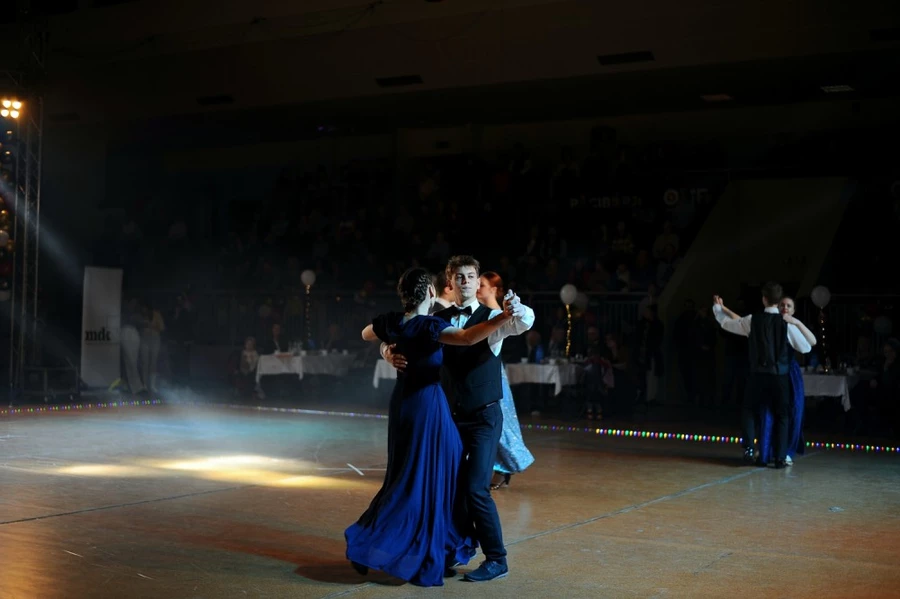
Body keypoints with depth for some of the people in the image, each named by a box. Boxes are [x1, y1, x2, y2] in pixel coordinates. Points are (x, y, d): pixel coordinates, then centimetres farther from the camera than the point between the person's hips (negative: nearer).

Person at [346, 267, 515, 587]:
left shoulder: (391, 322, 0)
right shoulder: (428, 326, -20)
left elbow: (366, 334, 23)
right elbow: (468, 337, -37)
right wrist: (504, 316, -38)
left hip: (402, 402, 8)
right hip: (428, 403, -8)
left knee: (406, 474, 16)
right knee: (428, 478, 1)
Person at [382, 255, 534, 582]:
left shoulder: (492, 318, -10)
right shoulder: (438, 320, 2)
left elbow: (525, 322, -31)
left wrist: (517, 308, -55)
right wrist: (390, 352, -22)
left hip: (484, 417, -5)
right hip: (452, 416, 5)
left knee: (476, 488, -11)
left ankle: (496, 559, 4)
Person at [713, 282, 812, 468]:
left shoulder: (752, 321, -5)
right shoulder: (786, 323, -8)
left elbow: (726, 323, 10)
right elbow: (805, 348, -2)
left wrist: (717, 307, 28)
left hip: (758, 375, 1)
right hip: (779, 376, 0)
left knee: (749, 411, 17)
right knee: (781, 416, 11)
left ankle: (749, 449, 2)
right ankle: (780, 458, 6)